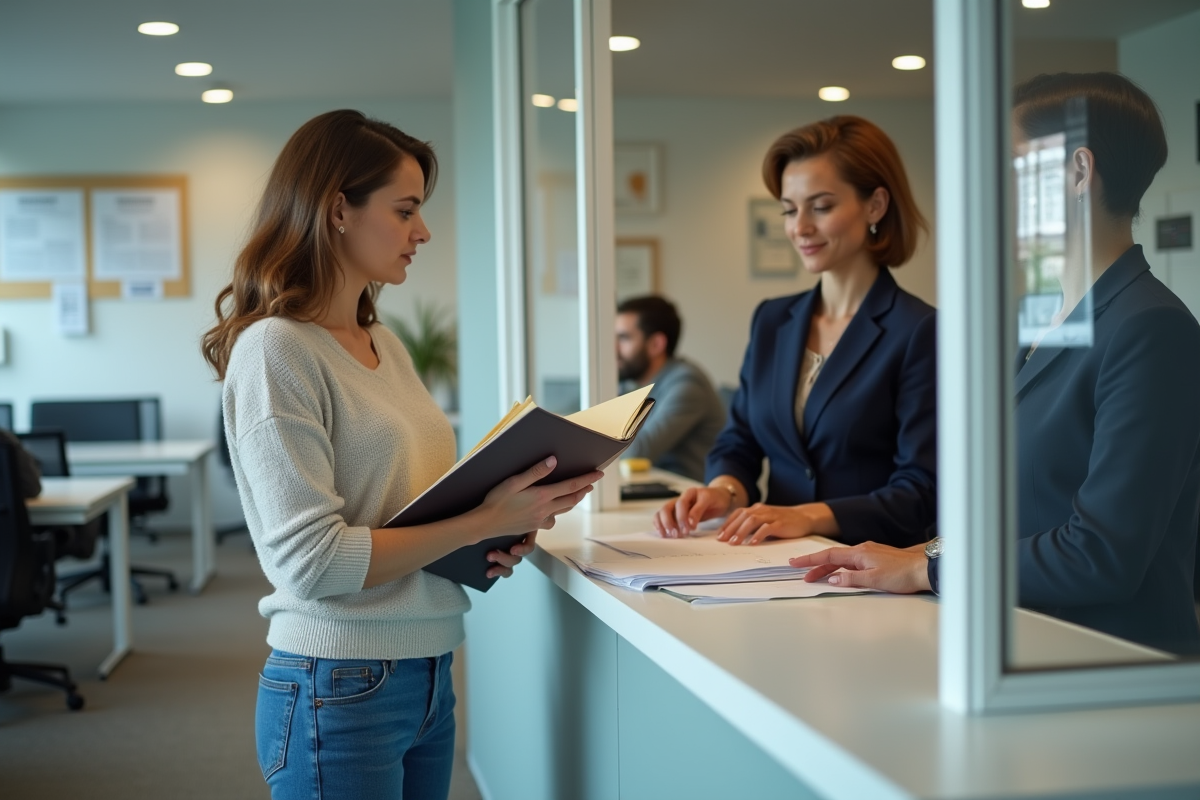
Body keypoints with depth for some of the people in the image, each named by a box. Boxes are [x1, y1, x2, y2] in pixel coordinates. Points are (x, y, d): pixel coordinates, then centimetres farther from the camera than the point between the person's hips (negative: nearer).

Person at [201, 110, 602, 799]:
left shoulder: (386, 345, 10)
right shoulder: (276, 350, -15)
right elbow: (312, 559, -21)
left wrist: (504, 526, -4)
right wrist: (483, 523, -19)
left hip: (427, 674, 8)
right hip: (340, 688, -8)